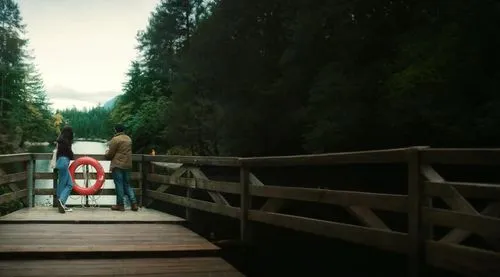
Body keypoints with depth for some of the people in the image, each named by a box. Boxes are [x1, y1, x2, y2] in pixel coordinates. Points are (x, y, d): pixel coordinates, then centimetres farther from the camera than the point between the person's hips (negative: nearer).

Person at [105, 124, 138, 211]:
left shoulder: (115, 139, -12)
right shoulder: (128, 138, 12)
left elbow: (110, 154, -10)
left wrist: (106, 154, 14)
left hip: (118, 165, -7)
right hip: (127, 165, 7)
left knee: (119, 184, -1)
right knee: (127, 184, 13)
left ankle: (120, 205, 2)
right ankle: (134, 203, 4)